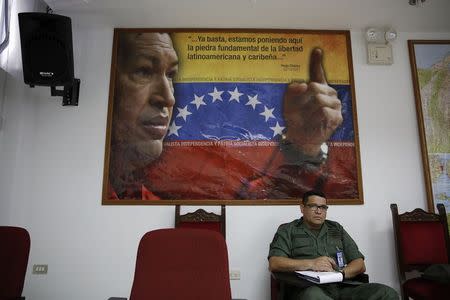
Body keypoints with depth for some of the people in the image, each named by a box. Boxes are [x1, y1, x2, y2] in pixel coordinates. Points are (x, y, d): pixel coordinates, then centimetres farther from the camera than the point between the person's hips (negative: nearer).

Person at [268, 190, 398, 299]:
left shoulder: (337, 229, 22)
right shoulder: (287, 230, 10)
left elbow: (360, 264, 16)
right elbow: (274, 264, -5)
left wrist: (341, 273, -7)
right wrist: (310, 264, -17)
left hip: (343, 287, 4)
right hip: (308, 289, -4)